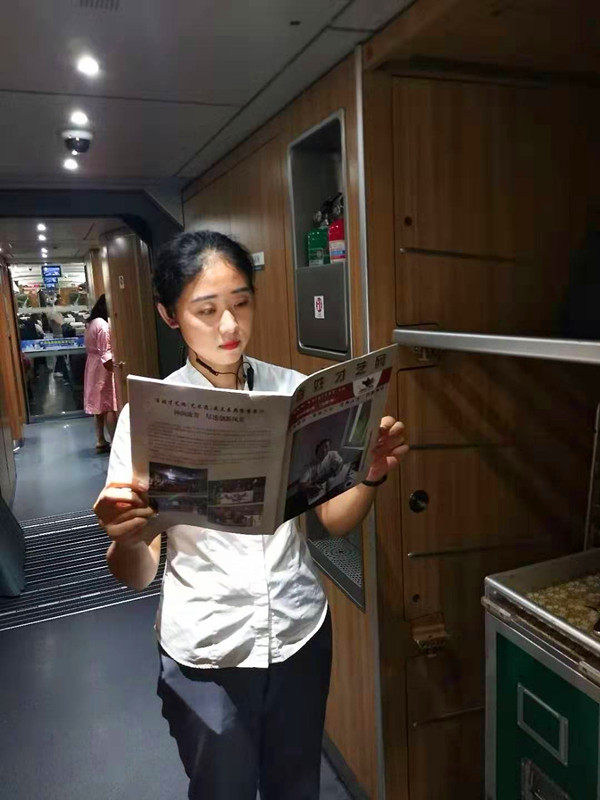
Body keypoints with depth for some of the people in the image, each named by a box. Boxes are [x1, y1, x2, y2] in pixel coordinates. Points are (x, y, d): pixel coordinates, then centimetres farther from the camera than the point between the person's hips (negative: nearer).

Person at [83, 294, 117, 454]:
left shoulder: (90, 323, 12)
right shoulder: (103, 325, -17)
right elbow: (105, 353, -20)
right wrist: (114, 368, -16)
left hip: (92, 366, 9)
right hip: (103, 368, -9)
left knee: (100, 405, 11)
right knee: (109, 406, -6)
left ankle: (101, 441, 15)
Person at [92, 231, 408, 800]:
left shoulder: (295, 391, -8)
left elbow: (334, 520, -2)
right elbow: (136, 576, -12)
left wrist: (372, 474, -21)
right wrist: (128, 538, -34)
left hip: (300, 634, 3)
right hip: (206, 652, -2)